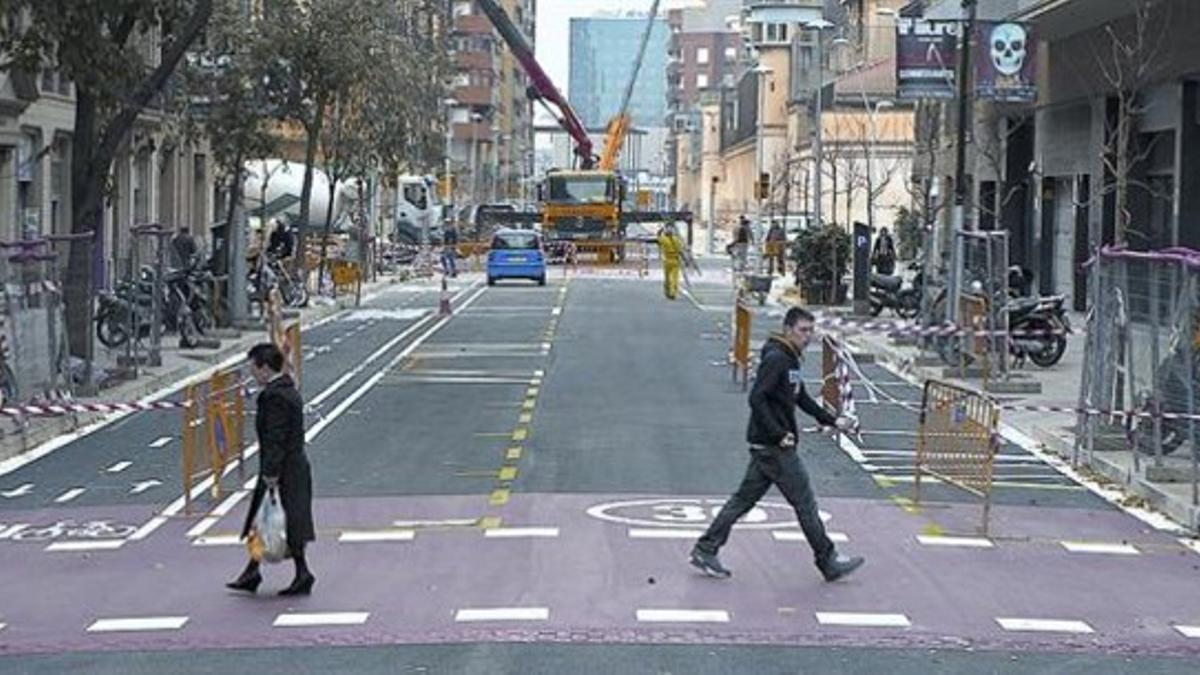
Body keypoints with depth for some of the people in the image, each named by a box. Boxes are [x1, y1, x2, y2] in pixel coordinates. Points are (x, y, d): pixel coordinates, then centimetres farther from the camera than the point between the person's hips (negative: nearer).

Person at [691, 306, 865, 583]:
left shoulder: (790, 360, 15)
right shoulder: (775, 359, -17)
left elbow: (802, 399, 25)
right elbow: (757, 399, -23)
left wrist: (833, 420, 20)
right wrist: (779, 435, -24)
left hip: (766, 446, 10)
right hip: (774, 447, -10)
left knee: (745, 498, 11)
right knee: (805, 503, 0)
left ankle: (706, 550, 13)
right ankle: (828, 562, 9)